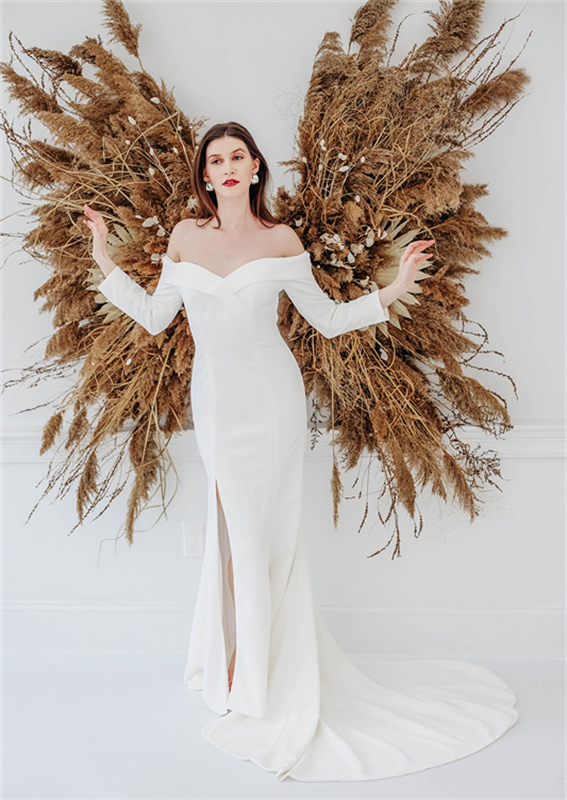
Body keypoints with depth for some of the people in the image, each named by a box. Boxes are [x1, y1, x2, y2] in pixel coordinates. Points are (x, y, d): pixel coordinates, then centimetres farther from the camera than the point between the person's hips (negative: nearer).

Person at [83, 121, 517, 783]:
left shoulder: (280, 239, 1)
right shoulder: (185, 237, 7)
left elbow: (328, 318, 5)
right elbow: (154, 316, 13)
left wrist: (392, 289, -4)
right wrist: (105, 262, 11)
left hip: (269, 399, -2)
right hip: (215, 400, 2)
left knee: (257, 529, 0)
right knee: (239, 526, 7)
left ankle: (254, 674, 17)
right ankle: (239, 660, 27)